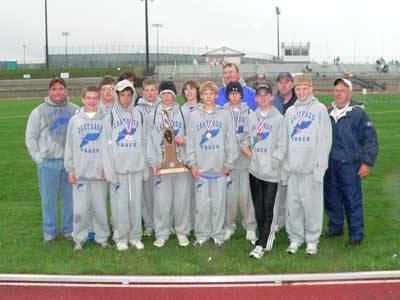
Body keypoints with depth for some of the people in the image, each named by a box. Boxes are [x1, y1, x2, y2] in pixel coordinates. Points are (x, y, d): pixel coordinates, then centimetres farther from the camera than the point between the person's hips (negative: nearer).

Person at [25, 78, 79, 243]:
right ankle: (49, 231, 17)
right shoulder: (39, 112, 3)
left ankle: (69, 229, 21)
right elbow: (30, 137, 5)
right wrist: (38, 158, -3)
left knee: (70, 197, 8)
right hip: (48, 163, -1)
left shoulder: (75, 110, 6)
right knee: (48, 199, 4)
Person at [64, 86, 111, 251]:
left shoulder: (105, 120, 1)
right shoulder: (75, 120, 5)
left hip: (100, 172, -1)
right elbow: (69, 146, 6)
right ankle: (79, 238, 18)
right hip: (80, 173, 1)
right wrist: (70, 170, 3)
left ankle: (102, 237, 19)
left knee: (100, 207, 6)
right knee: (80, 209, 5)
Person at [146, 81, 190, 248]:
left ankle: (182, 231, 18)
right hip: (161, 163, 0)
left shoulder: (182, 113, 6)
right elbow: (150, 141, 5)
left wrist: (184, 140, -12)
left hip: (180, 162, 0)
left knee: (181, 198, 4)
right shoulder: (152, 116, 7)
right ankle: (161, 233, 13)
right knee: (162, 200, 0)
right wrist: (153, 163, -4)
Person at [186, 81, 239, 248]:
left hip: (220, 167, 0)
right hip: (201, 168, 0)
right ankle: (202, 234, 16)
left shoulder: (225, 115, 2)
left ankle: (218, 234, 18)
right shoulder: (194, 116, 5)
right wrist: (192, 163, -2)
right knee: (202, 203, 2)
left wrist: (229, 163, -2)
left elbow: (231, 141, 2)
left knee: (219, 203, 5)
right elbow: (190, 142, 4)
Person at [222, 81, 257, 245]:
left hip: (245, 159, 0)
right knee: (230, 194, 1)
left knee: (245, 195, -1)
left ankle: (250, 227, 13)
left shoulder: (249, 112, 6)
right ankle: (229, 226, 17)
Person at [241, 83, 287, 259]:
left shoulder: (279, 119, -2)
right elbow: (246, 137, 21)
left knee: (268, 208, -5)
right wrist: (244, 147, 0)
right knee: (258, 206, 10)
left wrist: (272, 163, -13)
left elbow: (282, 146, -6)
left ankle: (261, 245, -4)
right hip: (254, 169, 5)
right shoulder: (251, 118, 11)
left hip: (271, 171, -5)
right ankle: (266, 238, 23)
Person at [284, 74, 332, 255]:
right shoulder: (290, 111, 12)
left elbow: (325, 139, -5)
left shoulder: (320, 109, -1)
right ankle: (295, 238, 18)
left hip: (311, 166, -4)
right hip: (293, 166, 4)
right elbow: (285, 139, 12)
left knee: (312, 203, 0)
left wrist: (320, 166, -12)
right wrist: (286, 163, 4)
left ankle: (312, 239, 13)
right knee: (293, 203, 7)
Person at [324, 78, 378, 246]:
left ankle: (356, 234, 12)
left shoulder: (358, 113, -7)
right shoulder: (328, 113, 7)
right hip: (330, 164, 5)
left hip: (349, 165, -5)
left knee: (353, 201, 0)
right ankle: (335, 227, 30)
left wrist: (367, 163, -11)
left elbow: (371, 139, -7)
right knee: (331, 199, 14)